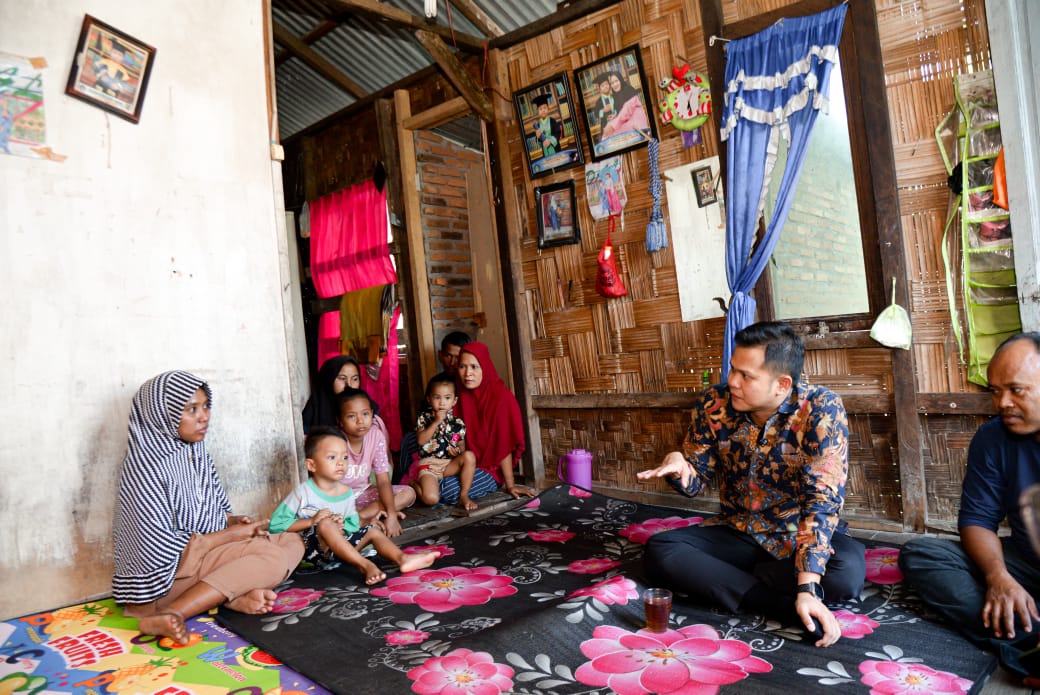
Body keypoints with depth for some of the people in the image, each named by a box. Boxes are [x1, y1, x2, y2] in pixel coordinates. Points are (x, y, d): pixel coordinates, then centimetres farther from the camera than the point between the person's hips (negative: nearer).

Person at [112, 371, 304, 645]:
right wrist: (233, 534, -15)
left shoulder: (196, 452, 5)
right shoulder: (145, 467, -20)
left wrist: (236, 521, -8)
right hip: (165, 573, -8)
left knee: (292, 542, -2)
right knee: (272, 557, -24)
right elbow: (162, 549, -22)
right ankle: (169, 615, -27)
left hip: (206, 551, 8)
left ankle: (236, 594, -22)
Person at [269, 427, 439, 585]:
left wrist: (342, 527, -13)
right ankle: (365, 565, -38)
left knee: (372, 530, 2)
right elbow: (275, 524, -13)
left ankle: (402, 558, -16)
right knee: (326, 524, -33)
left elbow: (354, 525, 11)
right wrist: (312, 521, -19)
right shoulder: (303, 492, -12)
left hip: (338, 546, 7)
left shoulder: (346, 492, 4)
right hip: (313, 550, -7)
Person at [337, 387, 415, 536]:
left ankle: (357, 518, -22)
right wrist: (367, 520, -29)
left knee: (408, 493, -13)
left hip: (363, 493, 5)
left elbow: (383, 481, -12)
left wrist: (391, 514, -28)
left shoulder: (376, 436, -11)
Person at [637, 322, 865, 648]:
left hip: (799, 537, -2)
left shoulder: (822, 410, -22)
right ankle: (785, 605, -23)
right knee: (657, 551, -19)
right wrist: (677, 463, -28)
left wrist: (806, 588, -36)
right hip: (736, 533, 3)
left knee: (848, 569, -34)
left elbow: (822, 502, -27)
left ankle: (718, 577, -15)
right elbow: (694, 483, -2)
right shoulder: (714, 404, -12)